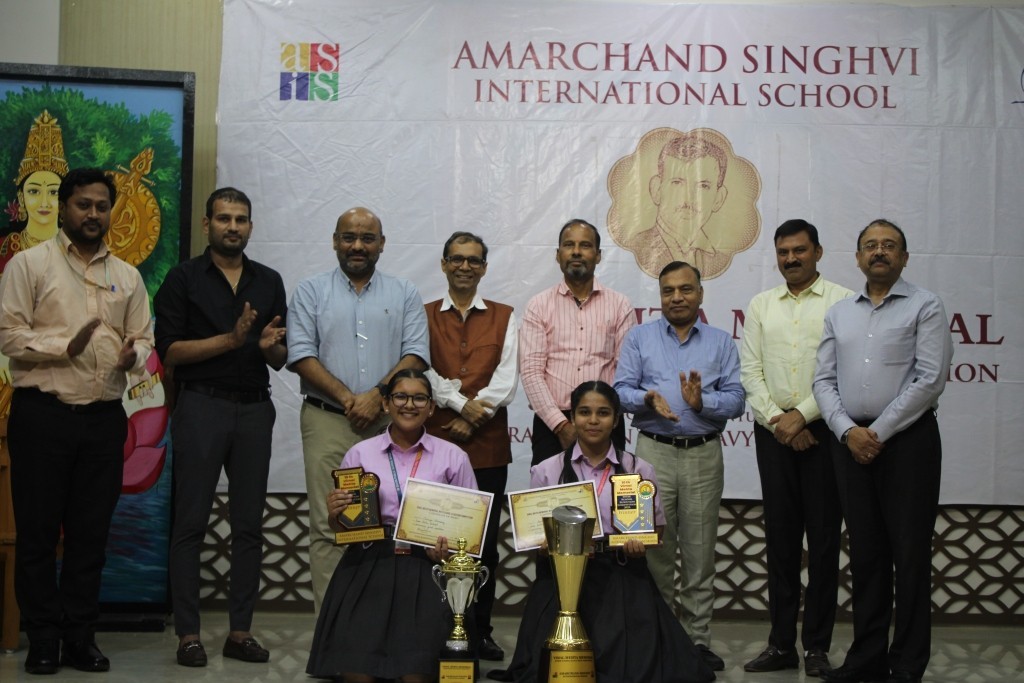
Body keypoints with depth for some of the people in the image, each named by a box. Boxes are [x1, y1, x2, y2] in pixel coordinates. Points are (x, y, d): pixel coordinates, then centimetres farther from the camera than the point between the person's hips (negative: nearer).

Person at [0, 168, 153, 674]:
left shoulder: (127, 276, 14)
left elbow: (144, 338, 14)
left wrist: (133, 356, -8)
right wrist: (66, 347, -18)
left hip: (104, 418, 4)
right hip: (42, 414, -4)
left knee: (91, 532, 8)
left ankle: (81, 637, 17)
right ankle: (43, 640, 13)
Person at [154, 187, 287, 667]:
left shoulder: (269, 282, 12)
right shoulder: (184, 278, 2)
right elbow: (170, 351, -6)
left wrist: (271, 347, -9)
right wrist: (231, 340, -16)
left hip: (255, 410, 4)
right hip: (202, 406, -3)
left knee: (249, 524, 4)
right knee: (191, 523, -1)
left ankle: (240, 630, 12)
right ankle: (187, 632, 6)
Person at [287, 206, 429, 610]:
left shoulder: (404, 295, 13)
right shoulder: (311, 292, 10)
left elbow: (416, 354, 2)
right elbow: (301, 355, -1)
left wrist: (378, 394, -13)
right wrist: (347, 398, -11)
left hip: (389, 424, 1)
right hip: (327, 424, -1)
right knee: (328, 528, -2)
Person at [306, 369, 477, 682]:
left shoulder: (453, 457, 7)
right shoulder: (360, 453, 9)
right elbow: (341, 529, 13)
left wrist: (449, 547, -10)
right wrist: (334, 514, -10)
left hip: (426, 568, 0)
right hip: (369, 565, 1)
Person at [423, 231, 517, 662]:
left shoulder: (504, 318, 11)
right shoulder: (424, 316, 10)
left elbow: (506, 379, 0)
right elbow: (420, 370, -3)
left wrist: (472, 419, -10)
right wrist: (461, 403, -14)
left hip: (488, 444, 1)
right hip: (436, 440, -1)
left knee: (485, 541, 3)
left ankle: (481, 630, 12)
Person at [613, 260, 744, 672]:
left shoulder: (722, 343, 10)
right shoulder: (639, 337, 9)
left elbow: (735, 399, 1)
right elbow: (621, 390, 2)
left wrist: (702, 401, -17)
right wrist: (647, 398, -18)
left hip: (704, 454, 1)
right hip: (654, 452, -1)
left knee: (700, 550, 4)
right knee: (654, 549, 1)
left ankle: (697, 639, 11)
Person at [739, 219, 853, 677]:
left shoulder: (842, 302, 0)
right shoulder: (761, 305, 12)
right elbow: (751, 371, 7)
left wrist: (801, 415, -13)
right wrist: (776, 420, -6)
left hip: (821, 429, -3)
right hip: (773, 430, 4)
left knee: (823, 538, 0)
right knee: (780, 537, 7)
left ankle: (817, 646, 9)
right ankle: (781, 643, 14)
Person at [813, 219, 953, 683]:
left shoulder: (924, 307, -1)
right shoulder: (839, 313, 13)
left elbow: (929, 380, -10)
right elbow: (824, 380, 9)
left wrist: (878, 432, -12)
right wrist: (847, 431, -7)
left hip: (907, 438, -4)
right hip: (850, 440, 4)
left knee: (909, 553, 0)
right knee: (865, 552, 10)